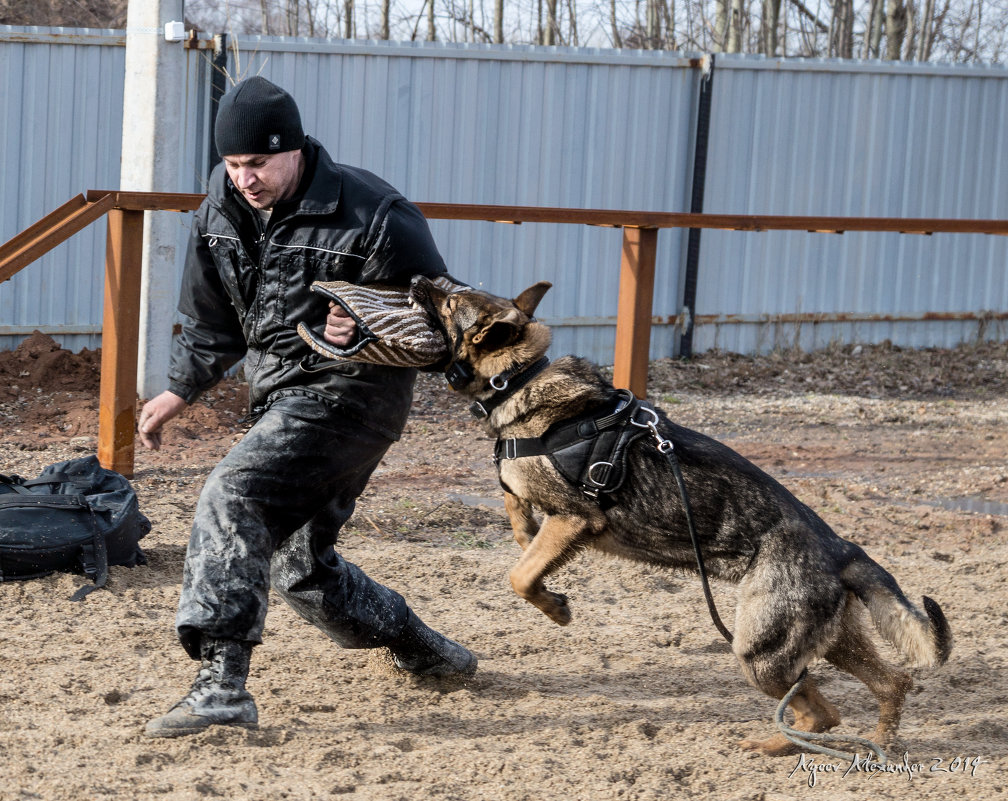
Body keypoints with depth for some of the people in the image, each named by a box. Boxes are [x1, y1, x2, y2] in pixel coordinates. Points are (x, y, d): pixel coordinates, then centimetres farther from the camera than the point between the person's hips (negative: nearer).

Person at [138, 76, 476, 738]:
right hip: (284, 398, 9)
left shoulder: (371, 215, -17)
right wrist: (178, 393, 17)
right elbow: (212, 321, 19)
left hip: (351, 393, -9)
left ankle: (222, 685, -31)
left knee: (233, 496, -26)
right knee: (298, 562, 14)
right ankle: (422, 649, 37)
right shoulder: (222, 210, 4)